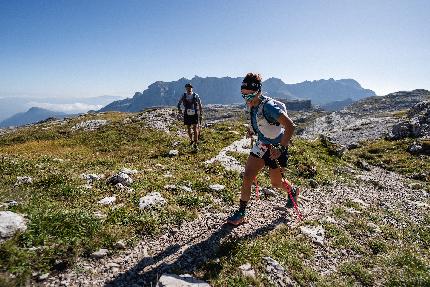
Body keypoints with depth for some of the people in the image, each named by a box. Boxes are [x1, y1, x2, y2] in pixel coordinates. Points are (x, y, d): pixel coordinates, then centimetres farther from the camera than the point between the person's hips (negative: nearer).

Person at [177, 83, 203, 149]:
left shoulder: (195, 96, -5)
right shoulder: (183, 96, -1)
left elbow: (200, 104, 5)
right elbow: (179, 103, 9)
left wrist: (201, 112, 4)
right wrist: (179, 109, -8)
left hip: (195, 114, -2)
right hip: (187, 115, 2)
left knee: (195, 128, -9)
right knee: (188, 129, 12)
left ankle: (195, 143, -5)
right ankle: (191, 140, 35)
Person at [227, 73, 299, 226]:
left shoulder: (269, 106, -28)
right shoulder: (253, 105, -3)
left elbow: (290, 126, -28)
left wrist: (281, 149, -28)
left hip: (276, 148, -7)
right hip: (261, 145, 7)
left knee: (276, 183, 10)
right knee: (247, 177, -2)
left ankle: (293, 191, 45)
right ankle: (241, 212, 11)